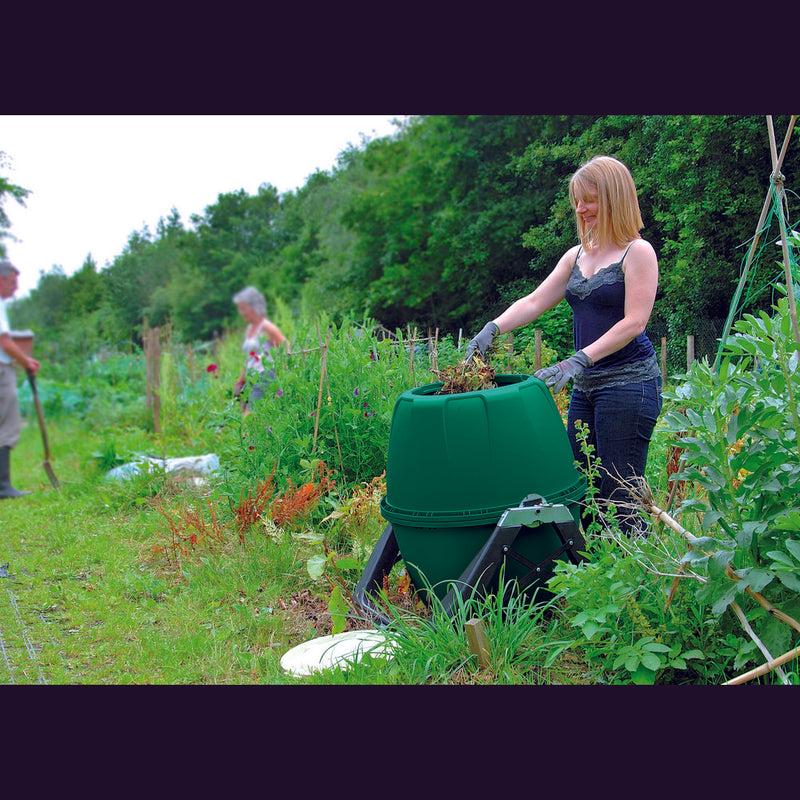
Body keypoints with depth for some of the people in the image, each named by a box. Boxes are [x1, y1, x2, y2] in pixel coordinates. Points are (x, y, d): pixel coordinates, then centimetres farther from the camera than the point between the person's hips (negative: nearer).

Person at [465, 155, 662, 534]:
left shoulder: (638, 252, -5)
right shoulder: (576, 256, 16)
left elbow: (634, 322, -14)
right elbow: (534, 301, 10)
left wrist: (578, 360, -23)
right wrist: (493, 328, -7)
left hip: (629, 382, -7)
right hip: (586, 385, 7)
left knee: (620, 496, -6)